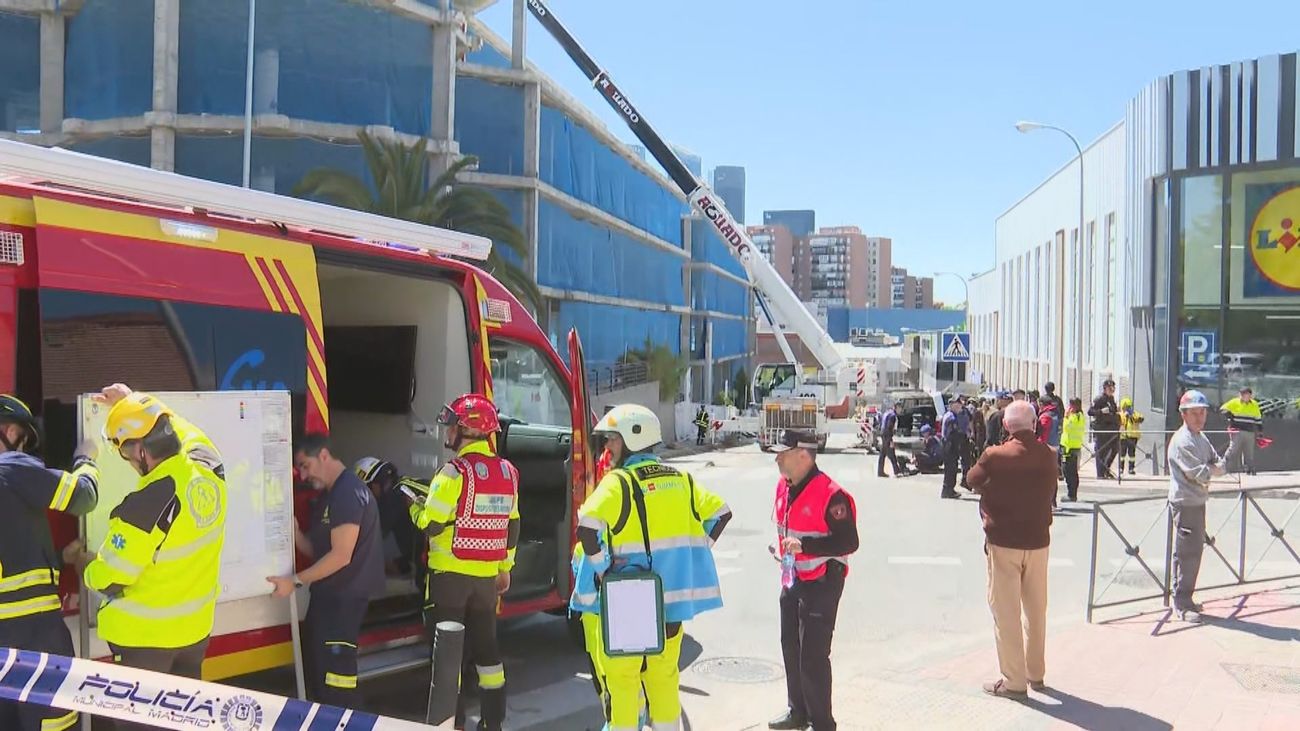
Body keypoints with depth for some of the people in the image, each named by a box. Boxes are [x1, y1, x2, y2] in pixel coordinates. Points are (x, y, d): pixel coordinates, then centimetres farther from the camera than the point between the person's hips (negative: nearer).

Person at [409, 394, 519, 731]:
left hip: (450, 575, -6)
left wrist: (413, 503, 3)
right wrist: (505, 568, 21)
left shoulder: (455, 472, -17)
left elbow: (430, 524, -17)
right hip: (487, 575, 6)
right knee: (486, 646, 15)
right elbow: (512, 526, 12)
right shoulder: (507, 471, 5)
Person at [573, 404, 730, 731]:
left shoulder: (618, 482, -12)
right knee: (663, 673, 18)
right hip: (673, 595, 6)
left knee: (620, 677, 5)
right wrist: (693, 553, 12)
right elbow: (720, 513, 13)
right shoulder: (680, 479, 8)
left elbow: (587, 527, -27)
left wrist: (602, 568, -15)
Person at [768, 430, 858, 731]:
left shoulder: (831, 495, -24)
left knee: (812, 658, -6)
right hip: (792, 579, 9)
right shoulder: (784, 486, 4)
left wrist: (804, 545, -33)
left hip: (821, 584, -9)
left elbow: (848, 543, -26)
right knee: (790, 648, 20)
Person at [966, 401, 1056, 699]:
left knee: (1006, 611, 3)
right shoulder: (1048, 456, -3)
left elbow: (974, 480, 2)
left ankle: (1014, 680, 4)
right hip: (1038, 540, 4)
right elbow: (1051, 494, 9)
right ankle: (1036, 673, 28)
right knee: (1036, 609, 17)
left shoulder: (995, 456, -15)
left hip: (1003, 541, -4)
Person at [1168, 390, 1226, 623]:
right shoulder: (1182, 440, -16)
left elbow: (1220, 465, 11)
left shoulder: (1202, 438, 15)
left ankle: (1183, 599, 24)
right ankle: (1182, 603, -2)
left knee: (1194, 551, 14)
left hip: (1198, 501, 9)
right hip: (1185, 503, -9)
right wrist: (1213, 469, -3)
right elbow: (1198, 474, -22)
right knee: (1187, 553, -8)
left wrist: (1209, 469, -9)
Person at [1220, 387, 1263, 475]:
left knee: (1249, 453, 5)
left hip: (1250, 432, 4)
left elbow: (1258, 418, 19)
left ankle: (1250, 470, 10)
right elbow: (1223, 409, 1)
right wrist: (1230, 416, -12)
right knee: (1233, 450, -12)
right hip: (1237, 431, -4)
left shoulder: (1254, 405, 14)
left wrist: (1260, 430, 13)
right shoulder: (1234, 402, 1)